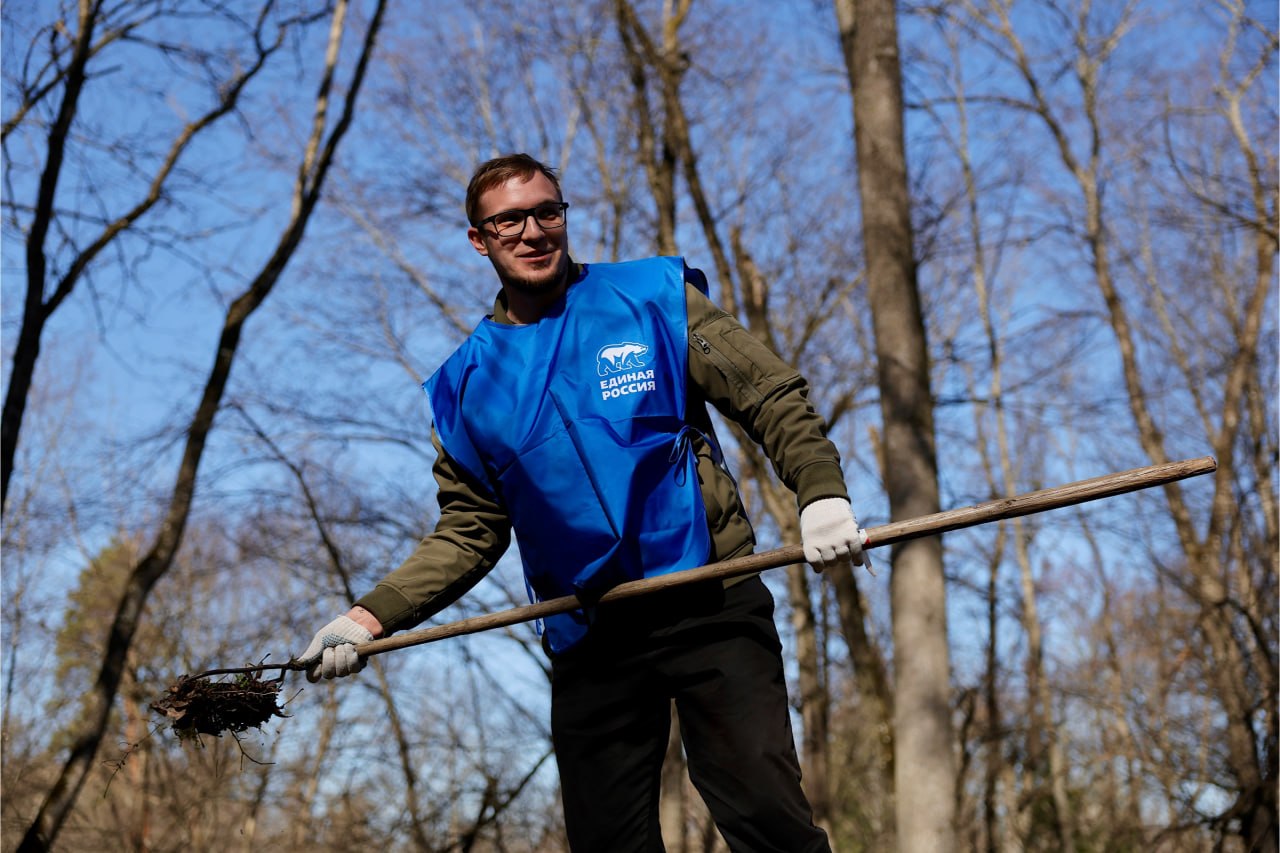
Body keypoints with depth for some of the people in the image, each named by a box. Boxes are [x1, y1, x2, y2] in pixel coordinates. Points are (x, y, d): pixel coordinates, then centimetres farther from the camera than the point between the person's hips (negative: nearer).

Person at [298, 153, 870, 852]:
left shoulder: (655, 299, 3)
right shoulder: (466, 387, 11)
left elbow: (773, 400, 2)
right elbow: (469, 533, 15)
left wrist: (821, 493, -16)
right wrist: (371, 616, 2)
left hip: (709, 609, -3)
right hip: (588, 642, 3)